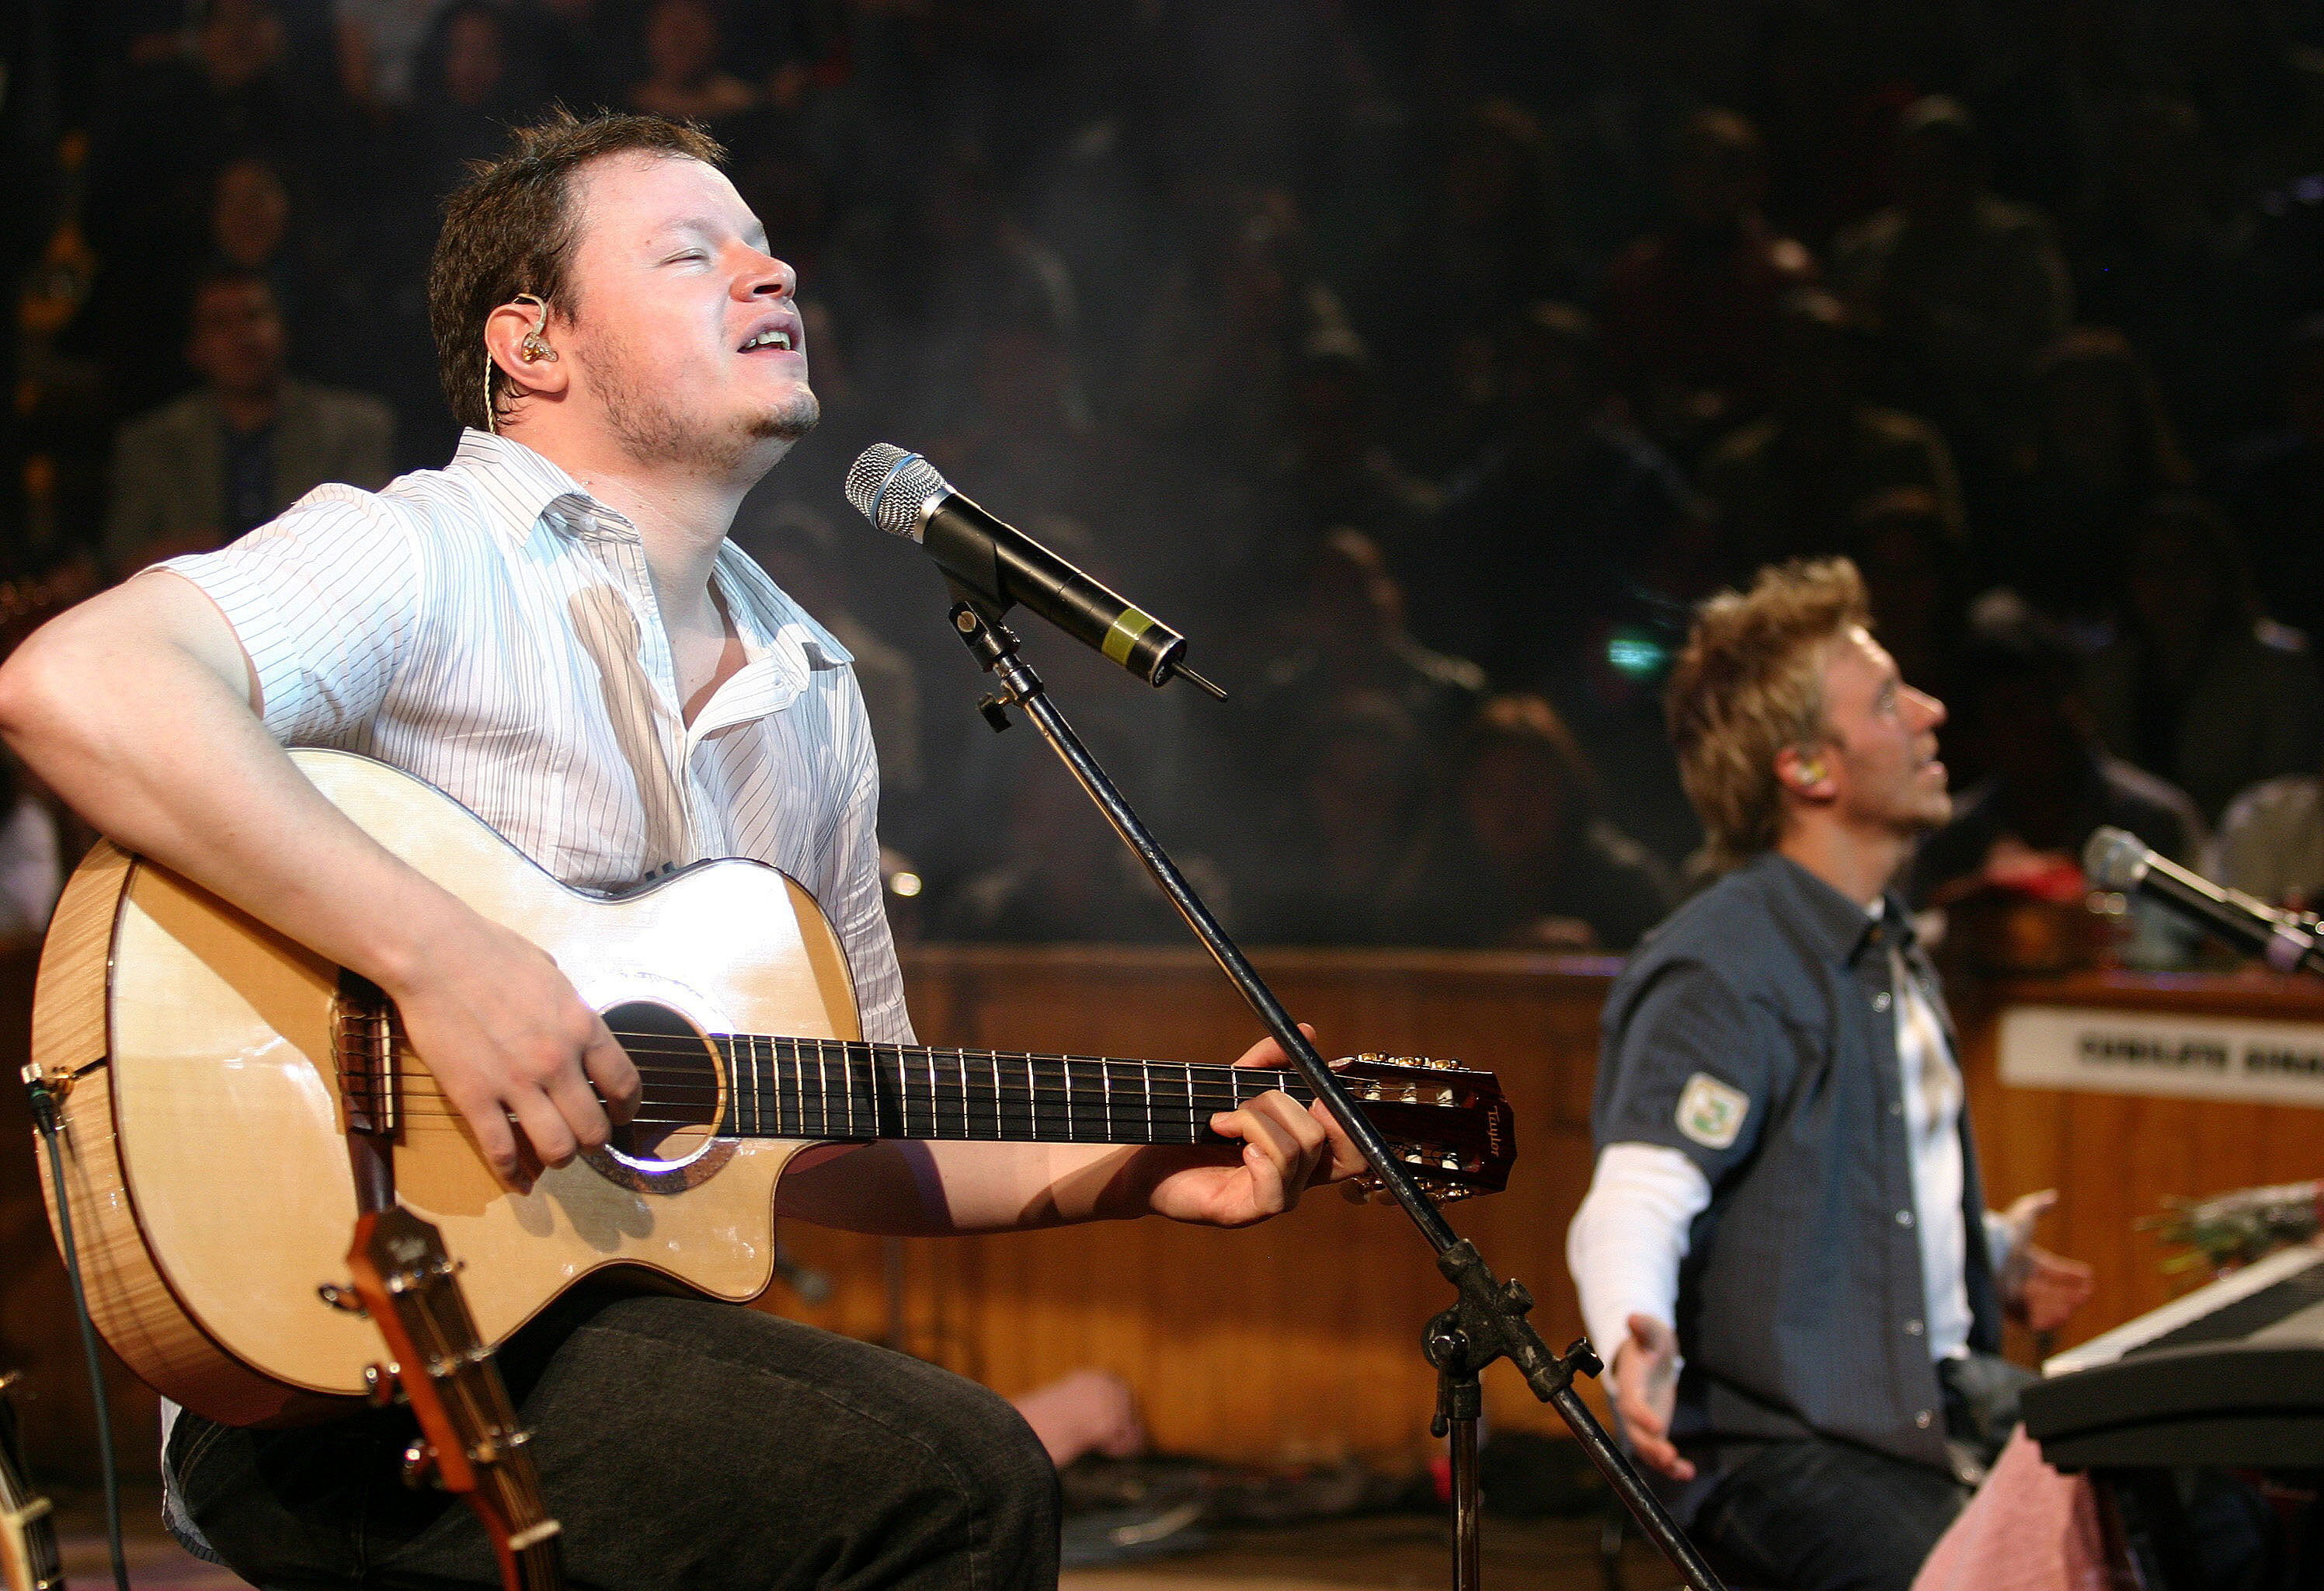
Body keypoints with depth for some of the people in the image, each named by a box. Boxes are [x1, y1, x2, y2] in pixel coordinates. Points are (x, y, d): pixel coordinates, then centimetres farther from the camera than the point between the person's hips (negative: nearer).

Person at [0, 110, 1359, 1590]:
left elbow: (834, 1136, 24)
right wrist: (436, 951, -28)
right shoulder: (424, 560, -7)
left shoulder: (810, 690, 17)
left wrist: (1125, 1170, 9)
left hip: (598, 1322, 8)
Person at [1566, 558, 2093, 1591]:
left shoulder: (1887, 952, 18)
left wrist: (1988, 1257, 42)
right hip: (1784, 1448, -9)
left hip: (1942, 1417, 9)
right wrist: (1638, 1345, -42)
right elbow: (1636, 1200, -24)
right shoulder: (1722, 969, -14)